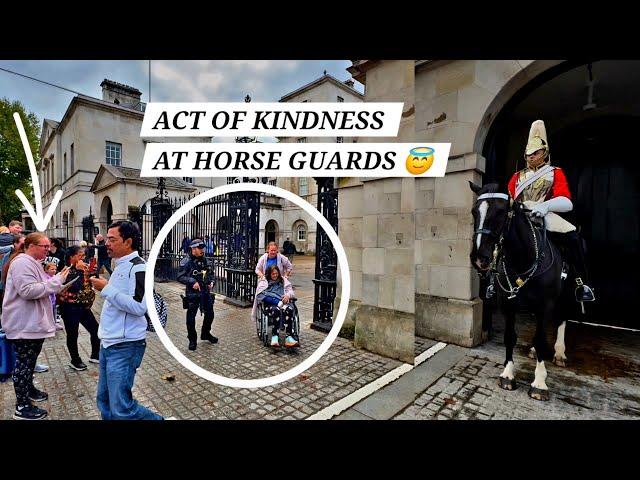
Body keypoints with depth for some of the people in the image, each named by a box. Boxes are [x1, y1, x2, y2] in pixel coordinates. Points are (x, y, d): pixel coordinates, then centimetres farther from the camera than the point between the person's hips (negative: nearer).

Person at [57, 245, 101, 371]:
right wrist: (79, 270, -23)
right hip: (70, 308, -6)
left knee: (96, 331, 9)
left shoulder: (83, 268, 8)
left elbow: (90, 283, 13)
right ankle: (75, 361, 25)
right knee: (72, 335, 8)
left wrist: (91, 273, -3)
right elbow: (75, 287, -25)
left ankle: (95, 355, 26)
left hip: (84, 307, 7)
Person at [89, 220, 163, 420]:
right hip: (108, 344, 10)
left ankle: (159, 420, 15)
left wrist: (106, 289, -20)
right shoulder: (120, 265, 13)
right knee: (104, 401, 19)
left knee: (121, 409, -4)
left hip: (125, 347, -9)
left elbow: (139, 307, -25)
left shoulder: (138, 267, -16)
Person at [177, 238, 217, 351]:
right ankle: (192, 340, 22)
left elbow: (211, 273, 19)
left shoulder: (205, 260, 8)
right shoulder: (186, 261, -11)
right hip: (192, 294, -6)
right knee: (191, 317, 5)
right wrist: (192, 282, -25)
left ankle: (205, 333, 36)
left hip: (206, 292, 6)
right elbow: (180, 277, -15)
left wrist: (212, 281, 2)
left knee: (210, 314, 14)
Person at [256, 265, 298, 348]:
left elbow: (290, 291, 18)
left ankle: (289, 337, -38)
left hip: (282, 303, 2)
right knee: (276, 310, -37)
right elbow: (260, 295, -3)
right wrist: (277, 302, -16)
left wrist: (288, 295, -10)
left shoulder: (283, 280, 24)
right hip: (270, 305, -2)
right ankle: (274, 337, -34)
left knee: (289, 309, -33)